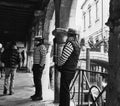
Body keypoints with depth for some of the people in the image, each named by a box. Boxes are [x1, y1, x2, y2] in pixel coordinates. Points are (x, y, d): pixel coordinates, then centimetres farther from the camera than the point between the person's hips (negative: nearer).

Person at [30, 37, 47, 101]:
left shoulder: (42, 47, -12)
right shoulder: (37, 47, 19)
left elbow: (44, 57, -19)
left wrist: (41, 66, -22)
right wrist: (34, 66, 19)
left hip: (39, 65, -10)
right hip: (36, 65, 10)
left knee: (38, 80, -8)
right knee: (35, 80, 13)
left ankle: (39, 96, -2)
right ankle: (37, 94, 22)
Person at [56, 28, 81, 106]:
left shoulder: (70, 44, -17)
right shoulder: (77, 45, 14)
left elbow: (63, 58, -21)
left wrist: (58, 64, -2)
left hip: (67, 70, -10)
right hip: (73, 70, 10)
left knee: (65, 90, -3)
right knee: (63, 89, 20)